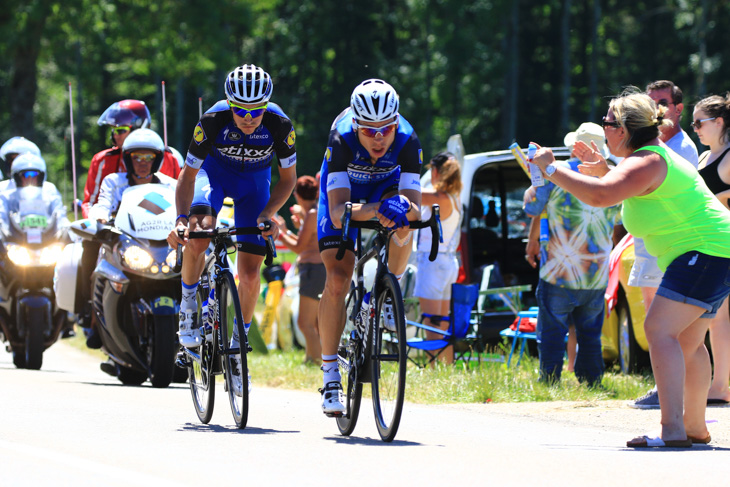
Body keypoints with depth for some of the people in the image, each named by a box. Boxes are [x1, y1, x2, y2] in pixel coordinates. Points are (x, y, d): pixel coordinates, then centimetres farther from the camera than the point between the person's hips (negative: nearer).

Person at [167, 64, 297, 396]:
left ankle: (238, 344, 16)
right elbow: (188, 174, -23)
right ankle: (188, 304, -5)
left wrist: (267, 213, -29)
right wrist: (182, 217, -38)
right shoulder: (213, 121, -33)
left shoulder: (280, 126, -30)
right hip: (215, 170, -1)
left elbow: (288, 178, -14)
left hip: (254, 179, 1)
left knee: (250, 274, -5)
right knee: (198, 235, -31)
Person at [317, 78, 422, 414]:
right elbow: (338, 212, -44)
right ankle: (330, 375, -5)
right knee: (337, 279, -15)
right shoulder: (342, 139, -38)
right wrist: (376, 210, -61)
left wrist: (403, 208, -59)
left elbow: (415, 209, -36)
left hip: (386, 185, 1)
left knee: (402, 218, -34)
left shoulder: (406, 141, -34)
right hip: (345, 189, -1)